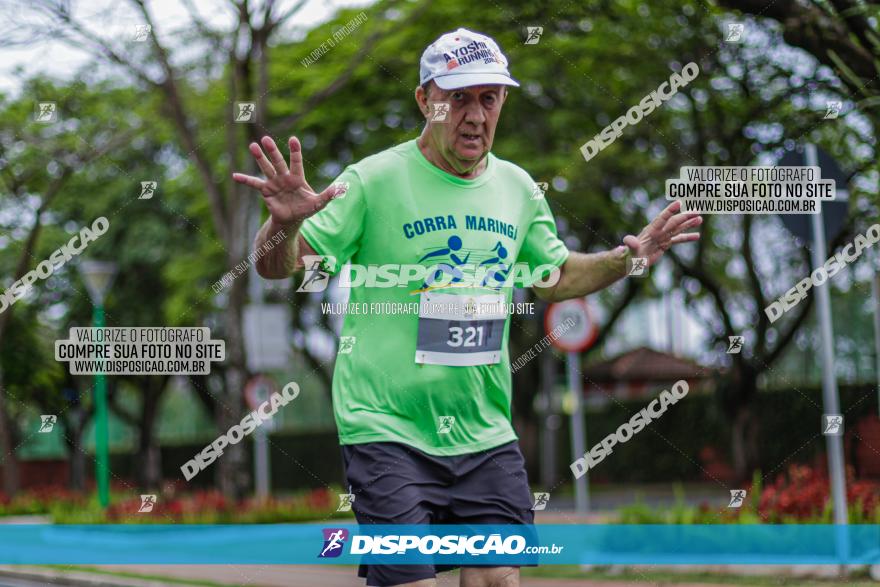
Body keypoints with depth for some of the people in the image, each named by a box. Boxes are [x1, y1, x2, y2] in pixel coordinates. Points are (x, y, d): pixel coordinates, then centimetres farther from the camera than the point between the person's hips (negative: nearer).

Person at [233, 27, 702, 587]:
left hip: (487, 436, 5)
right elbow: (275, 267, -8)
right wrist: (285, 223, -30)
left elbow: (555, 277, 25)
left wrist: (628, 257, 9)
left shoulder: (517, 186, 8)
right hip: (388, 431, -5)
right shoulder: (373, 180, -8)